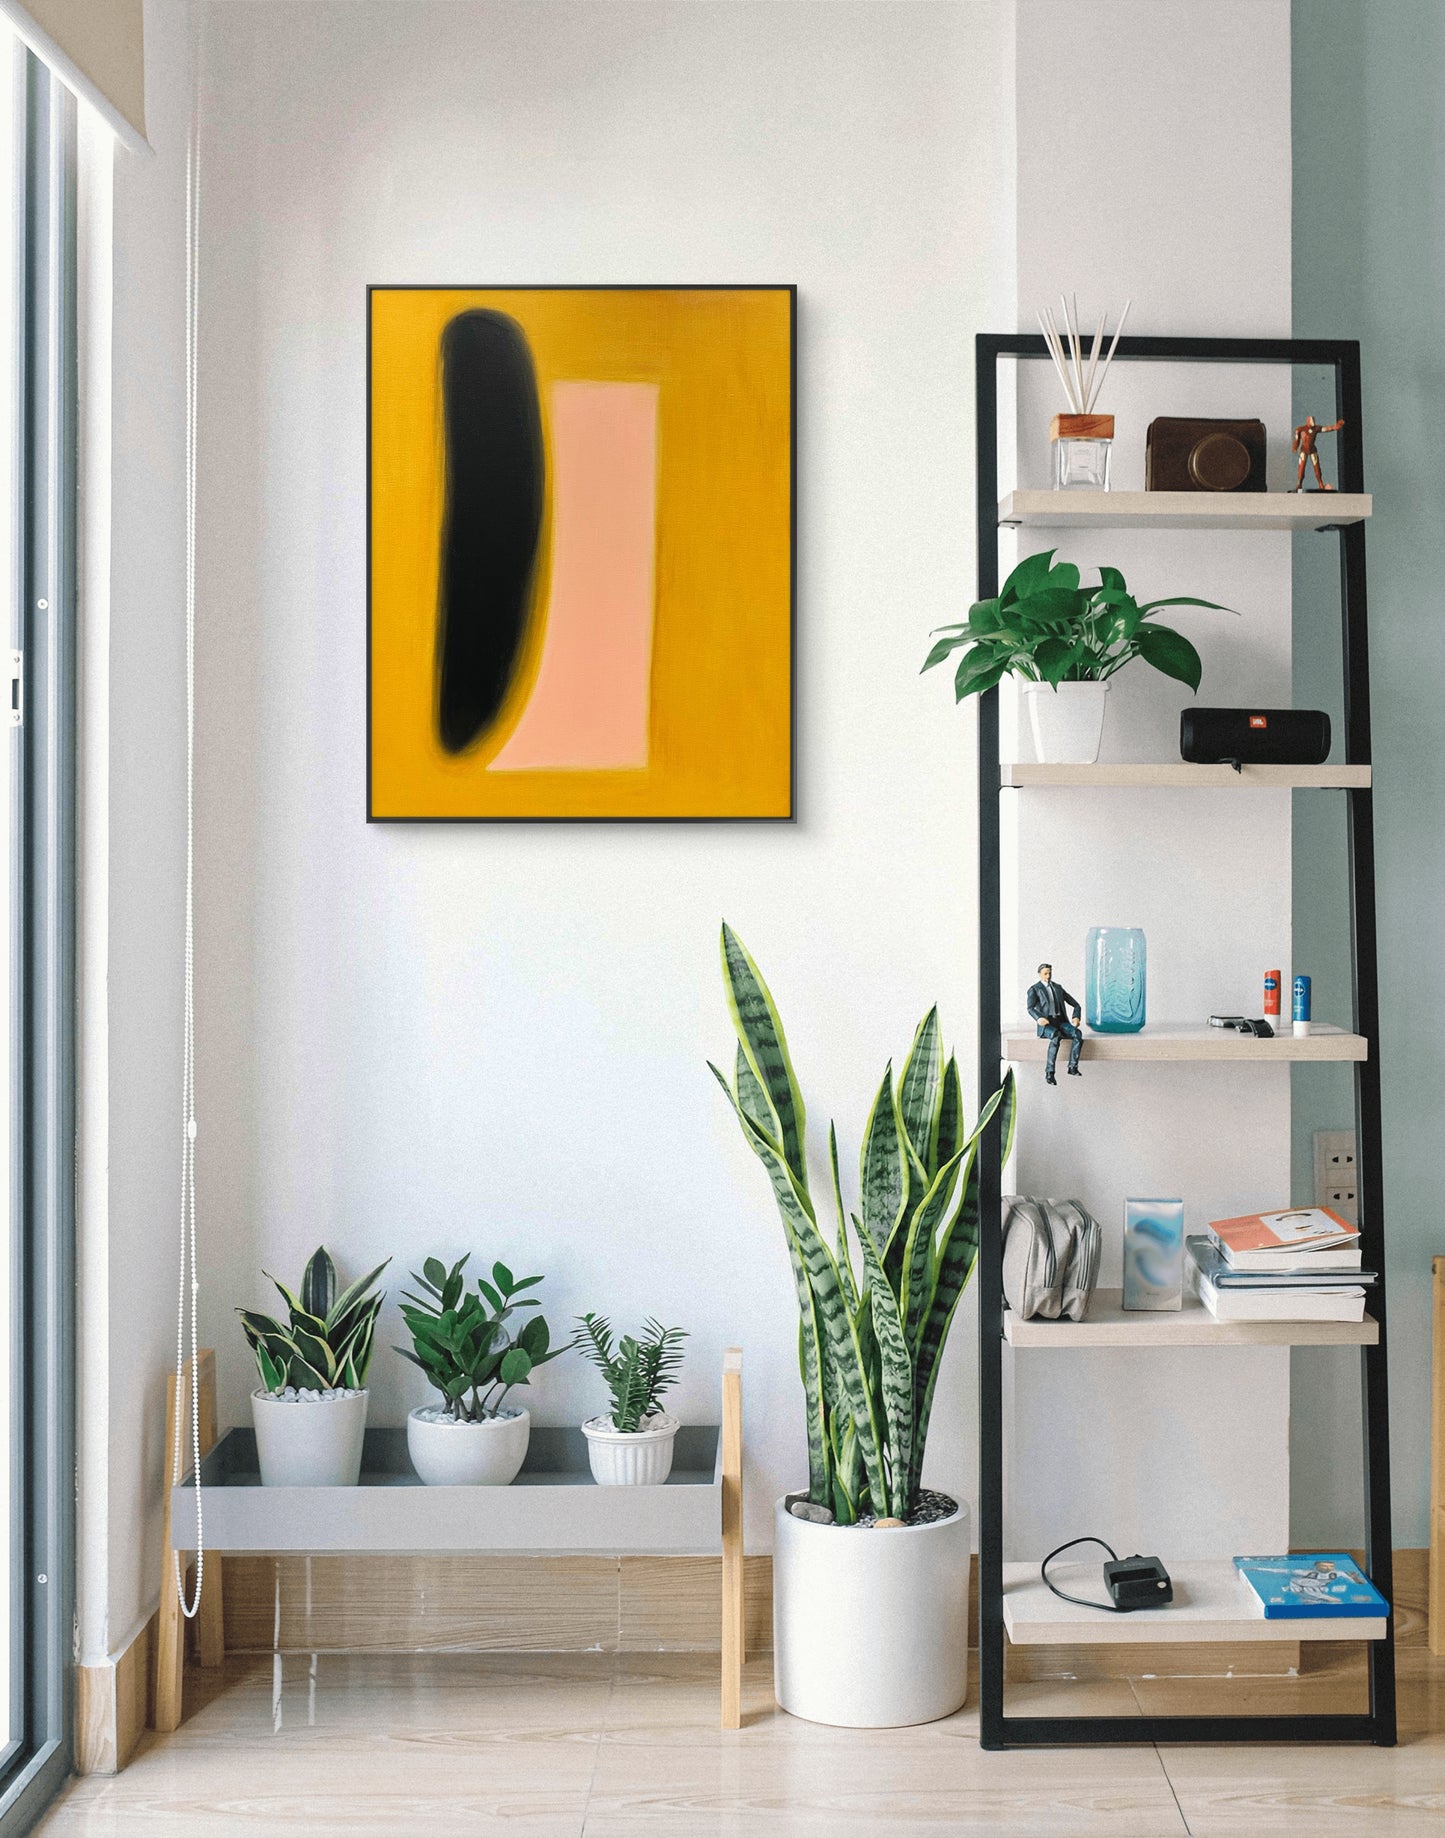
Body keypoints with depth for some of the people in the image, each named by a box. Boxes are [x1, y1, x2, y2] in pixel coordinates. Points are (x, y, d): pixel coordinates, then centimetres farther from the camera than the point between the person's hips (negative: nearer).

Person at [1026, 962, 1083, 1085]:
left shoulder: (1058, 987, 19)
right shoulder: (1034, 990, 4)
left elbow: (1076, 1005, 19)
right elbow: (1030, 1008, -14)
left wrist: (1076, 1017, -2)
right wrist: (1039, 1018, -36)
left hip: (1061, 1023, 4)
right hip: (1046, 1025, -4)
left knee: (1078, 1033, -29)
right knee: (1056, 1037, -40)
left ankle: (1073, 1068, -30)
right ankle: (1049, 1073, -40)